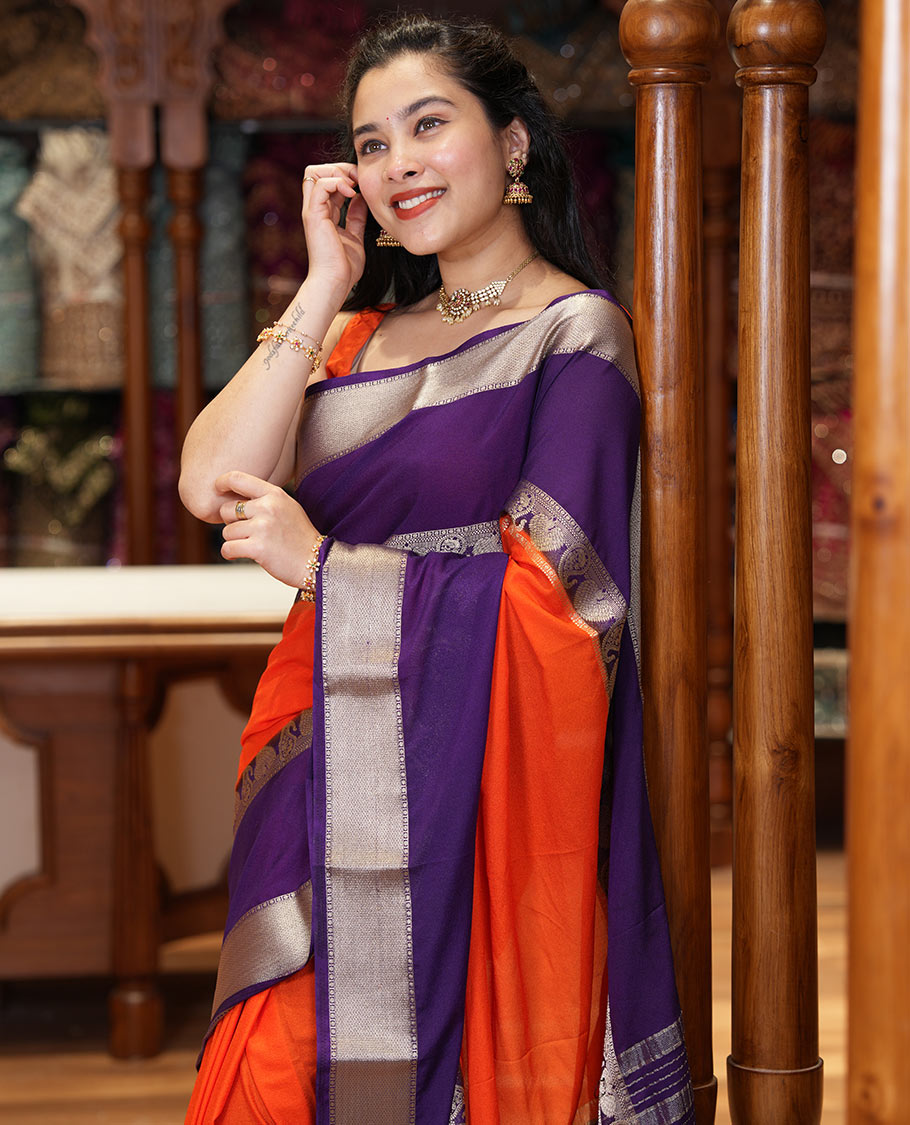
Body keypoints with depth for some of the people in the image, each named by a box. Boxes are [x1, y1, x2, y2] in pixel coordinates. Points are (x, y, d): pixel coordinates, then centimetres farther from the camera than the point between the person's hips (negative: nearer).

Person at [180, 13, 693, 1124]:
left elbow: (555, 596, -15)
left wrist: (323, 564, -11)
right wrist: (325, 286, 0)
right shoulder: (367, 331, 15)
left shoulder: (574, 334, -5)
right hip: (327, 774, 6)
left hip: (472, 791, -6)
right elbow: (209, 486, 0)